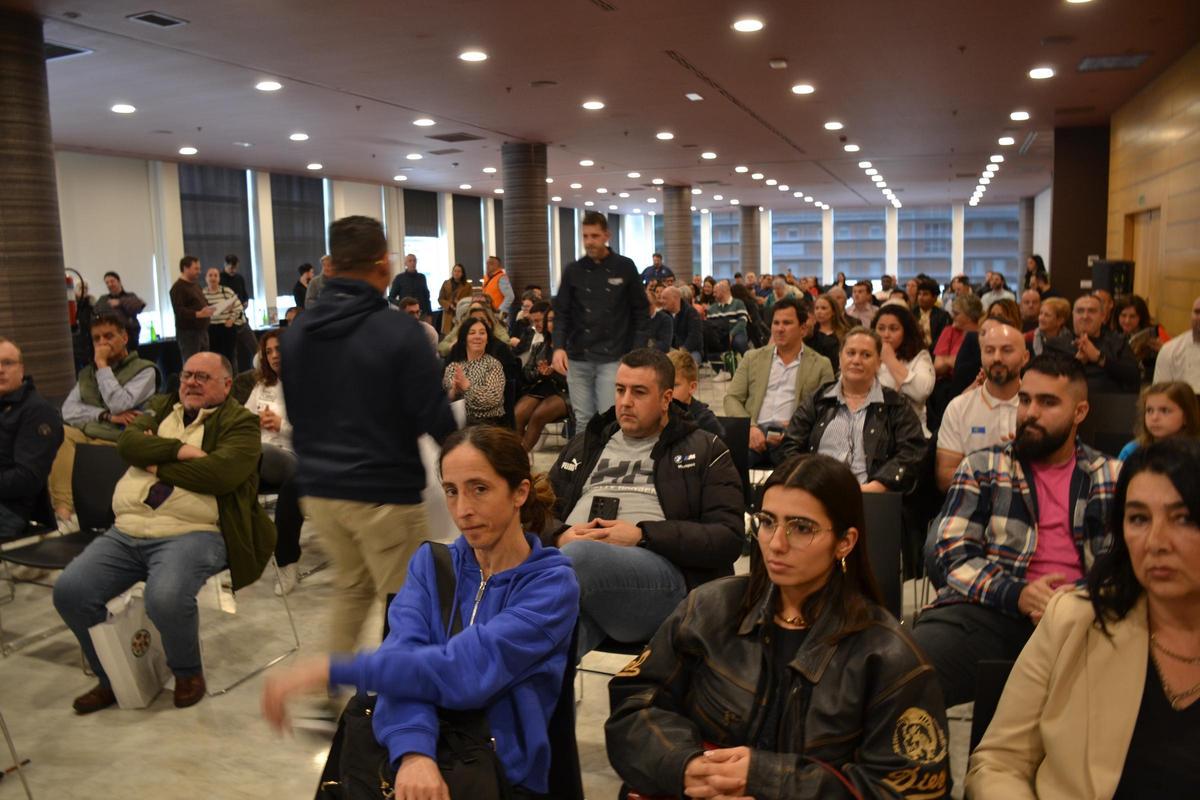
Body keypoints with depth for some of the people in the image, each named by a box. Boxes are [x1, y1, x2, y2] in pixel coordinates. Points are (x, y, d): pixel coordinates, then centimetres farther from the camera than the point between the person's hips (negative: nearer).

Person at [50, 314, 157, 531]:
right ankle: (63, 512, -34)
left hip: (114, 441, -5)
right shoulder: (86, 373, 24)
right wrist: (106, 416, -9)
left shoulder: (144, 370, 5)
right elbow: (68, 411, 8)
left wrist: (102, 365, -4)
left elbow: (119, 405, -12)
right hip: (83, 435, 5)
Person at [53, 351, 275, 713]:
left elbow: (220, 472, -17)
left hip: (193, 533, -6)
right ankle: (112, 679, 15)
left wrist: (156, 464, -6)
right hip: (126, 532, 7)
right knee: (69, 592, -9)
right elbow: (128, 442, 3)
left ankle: (188, 673, 0)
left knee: (166, 598, -32)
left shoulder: (239, 423, 0)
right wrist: (179, 450, -12)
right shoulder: (161, 407, 21)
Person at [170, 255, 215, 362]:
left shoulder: (196, 285, 19)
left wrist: (215, 308, 11)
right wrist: (198, 314, -32)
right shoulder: (178, 287, -10)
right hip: (188, 333, -9)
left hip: (202, 331, 9)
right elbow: (178, 310, -21)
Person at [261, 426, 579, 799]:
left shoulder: (553, 584, -8)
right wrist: (413, 753, -27)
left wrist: (332, 669, -21)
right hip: (420, 760, 3)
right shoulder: (431, 563, 5)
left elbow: (464, 672, -19)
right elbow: (405, 659, -10)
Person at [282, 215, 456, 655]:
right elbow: (435, 420, -15)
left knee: (350, 587, 25)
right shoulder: (399, 330, -16)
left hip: (318, 489, 7)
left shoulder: (296, 332, 4)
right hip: (383, 492, -6)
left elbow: (296, 415, 14)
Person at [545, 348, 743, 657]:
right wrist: (560, 537, 0)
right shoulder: (584, 445, 31)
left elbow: (729, 538, 5)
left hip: (661, 570, -2)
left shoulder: (704, 450, 18)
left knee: (578, 557, -38)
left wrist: (643, 536, -7)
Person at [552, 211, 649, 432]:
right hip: (578, 358, 2)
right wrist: (559, 346, -10)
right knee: (583, 420, 8)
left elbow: (641, 312, 3)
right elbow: (561, 313, 6)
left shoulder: (625, 268, 1)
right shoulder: (573, 270, 6)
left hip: (612, 358, -2)